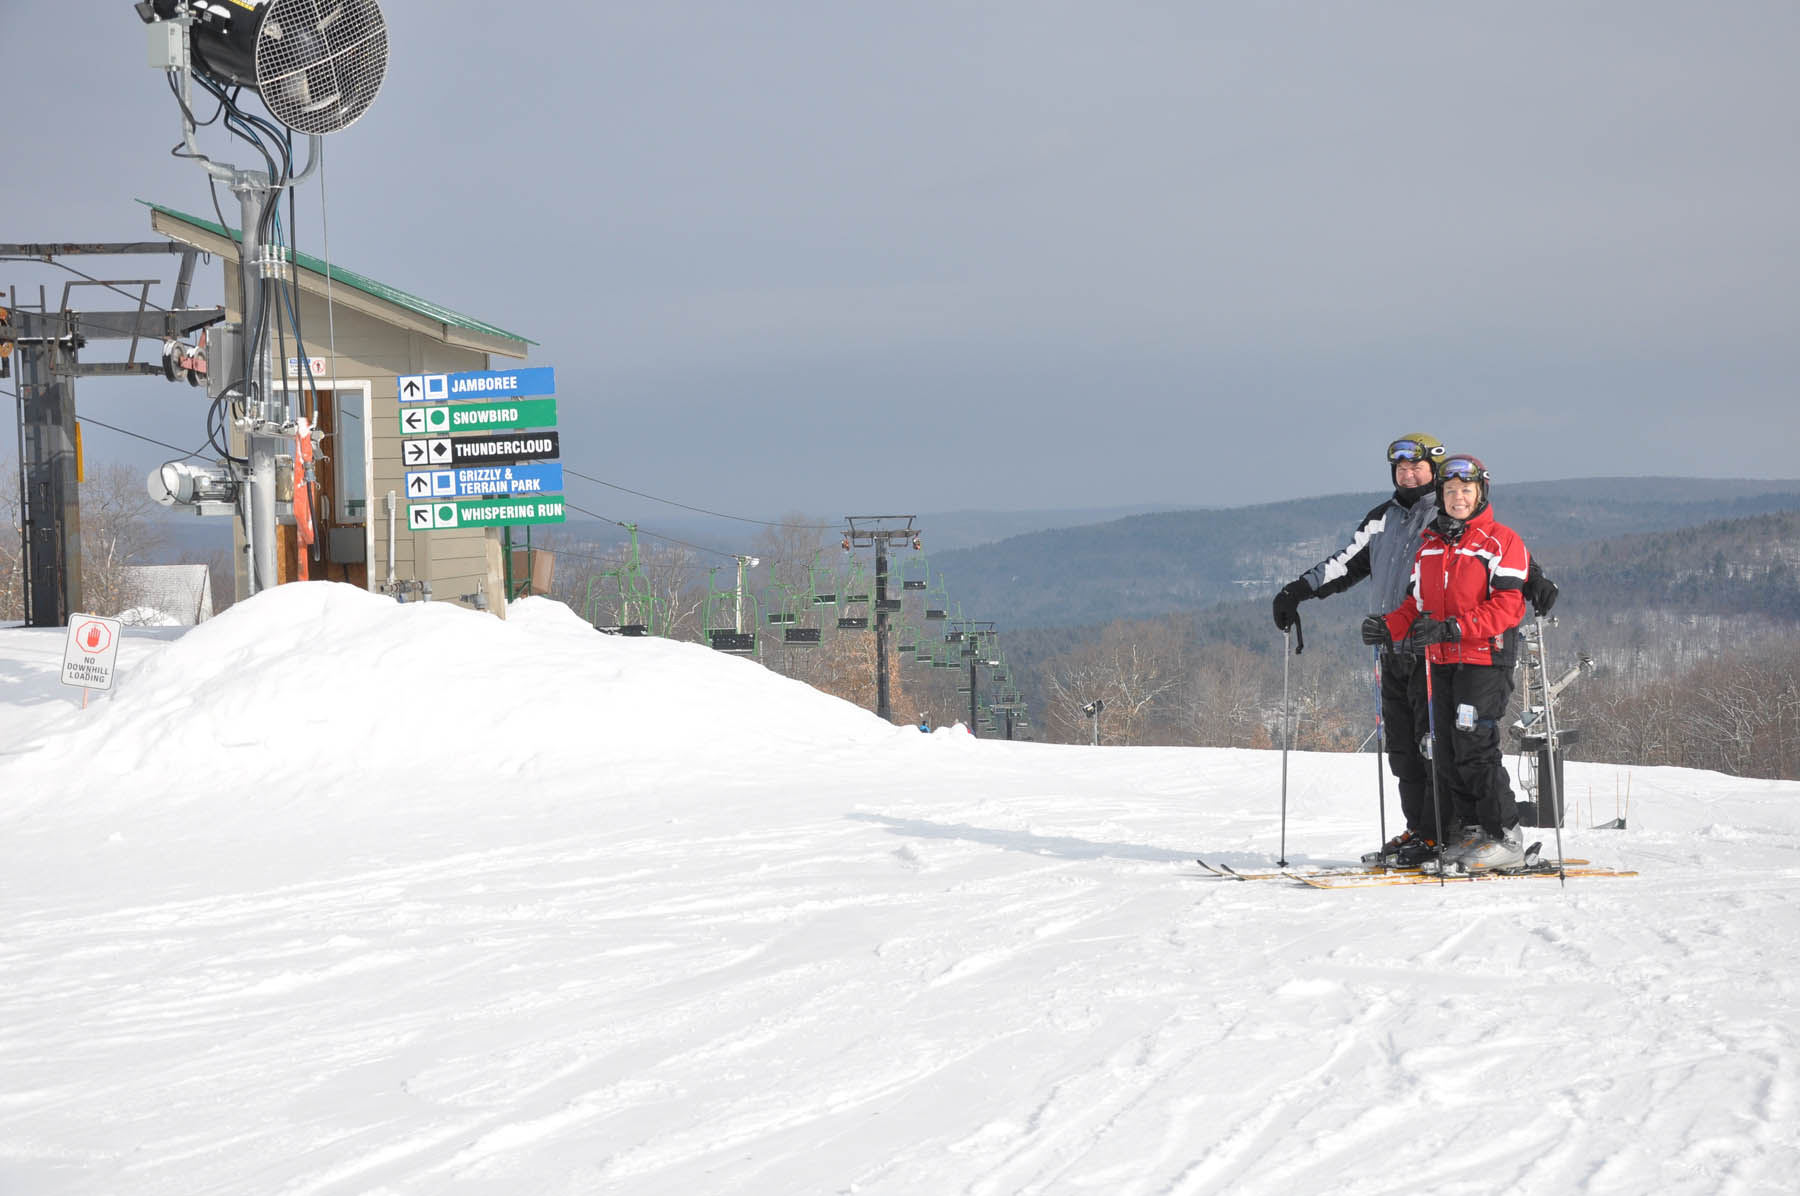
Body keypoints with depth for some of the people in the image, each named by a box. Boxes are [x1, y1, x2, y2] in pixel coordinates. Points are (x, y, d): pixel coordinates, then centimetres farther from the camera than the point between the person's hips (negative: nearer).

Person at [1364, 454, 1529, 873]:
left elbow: (1506, 606, -12)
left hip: (1486, 659, -7)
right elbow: (1418, 605, 22)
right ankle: (1467, 834, 12)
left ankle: (1505, 837, -7)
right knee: (1446, 751, 5)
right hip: (1442, 662, 7)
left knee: (1475, 745, -13)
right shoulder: (1430, 546, 16)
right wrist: (1388, 627, 2)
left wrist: (1450, 629, -21)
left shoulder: (1501, 541, -4)